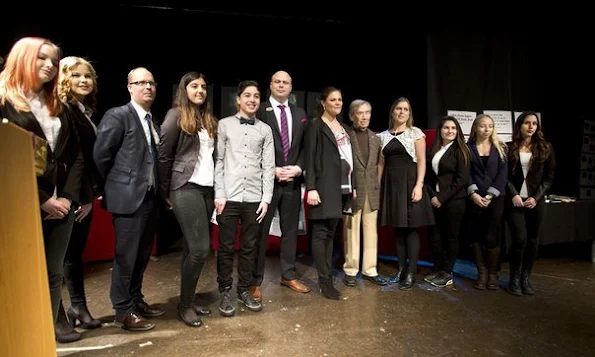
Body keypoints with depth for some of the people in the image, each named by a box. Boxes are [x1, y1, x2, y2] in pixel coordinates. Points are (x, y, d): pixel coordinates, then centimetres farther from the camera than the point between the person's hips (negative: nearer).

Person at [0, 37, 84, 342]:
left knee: (54, 273, 11)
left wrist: (69, 196, -2)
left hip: (60, 205, 5)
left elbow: (76, 156, 11)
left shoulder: (57, 106, 15)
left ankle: (50, 329, 24)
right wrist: (41, 200, -12)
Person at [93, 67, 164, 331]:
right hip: (128, 198, -7)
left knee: (142, 255, 16)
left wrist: (159, 190, 9)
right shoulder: (117, 116, -9)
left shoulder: (153, 122, 13)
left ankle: (136, 300, 32)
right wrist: (114, 187, -2)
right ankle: (123, 311, 17)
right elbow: (100, 155, -10)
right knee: (126, 257, 2)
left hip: (150, 197, 7)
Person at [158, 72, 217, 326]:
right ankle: (185, 305, 8)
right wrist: (166, 193, -2)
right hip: (186, 188, -6)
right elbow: (164, 156, -4)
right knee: (200, 249, -9)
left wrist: (216, 188, 7)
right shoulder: (176, 115, -3)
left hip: (207, 189, 6)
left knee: (192, 249, 11)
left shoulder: (209, 119, 16)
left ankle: (188, 300, 23)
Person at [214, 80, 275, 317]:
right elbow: (218, 161, 0)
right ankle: (225, 292, 21)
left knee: (249, 247, 10)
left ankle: (244, 290, 25)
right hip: (229, 196, -2)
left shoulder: (265, 130, 8)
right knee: (226, 247, 6)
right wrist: (219, 194, -6)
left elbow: (268, 166, 6)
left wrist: (266, 198, 0)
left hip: (254, 198, 2)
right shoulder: (224, 125, 3)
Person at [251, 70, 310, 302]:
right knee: (260, 232, 3)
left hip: (292, 181, 5)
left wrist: (298, 168, -6)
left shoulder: (300, 113, 12)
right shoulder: (259, 111, -3)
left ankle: (288, 276, 28)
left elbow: (305, 146, 11)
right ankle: (256, 281, 14)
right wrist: (271, 170, -14)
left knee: (290, 230, 13)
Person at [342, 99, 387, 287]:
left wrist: (378, 187, 8)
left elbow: (378, 165, 15)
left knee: (371, 232, 8)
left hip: (372, 192, 5)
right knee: (351, 232, 3)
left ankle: (369, 270, 19)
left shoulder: (376, 139, 13)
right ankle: (350, 271, 15)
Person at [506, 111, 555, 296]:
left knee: (533, 241, 5)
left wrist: (536, 197, -7)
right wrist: (514, 195, -13)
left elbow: (549, 177, 4)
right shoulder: (509, 148, 3)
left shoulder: (545, 148, 6)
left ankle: (525, 278, 19)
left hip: (536, 201, 2)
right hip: (515, 201, -2)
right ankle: (514, 279, 7)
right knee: (520, 239, -9)